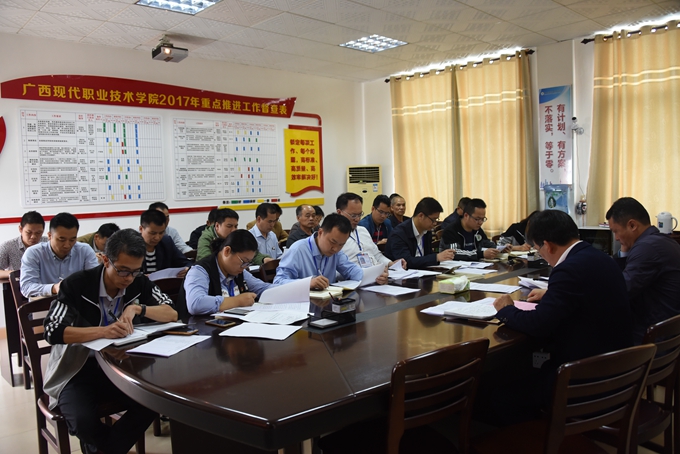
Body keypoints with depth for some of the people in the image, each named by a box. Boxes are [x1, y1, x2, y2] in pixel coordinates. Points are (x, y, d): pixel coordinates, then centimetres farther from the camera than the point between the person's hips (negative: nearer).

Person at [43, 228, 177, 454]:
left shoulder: (140, 283, -5)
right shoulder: (77, 284, -16)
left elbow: (172, 313, -7)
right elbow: (52, 331, -23)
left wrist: (138, 308, -24)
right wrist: (103, 331, -36)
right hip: (77, 370, -3)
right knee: (83, 421, -28)